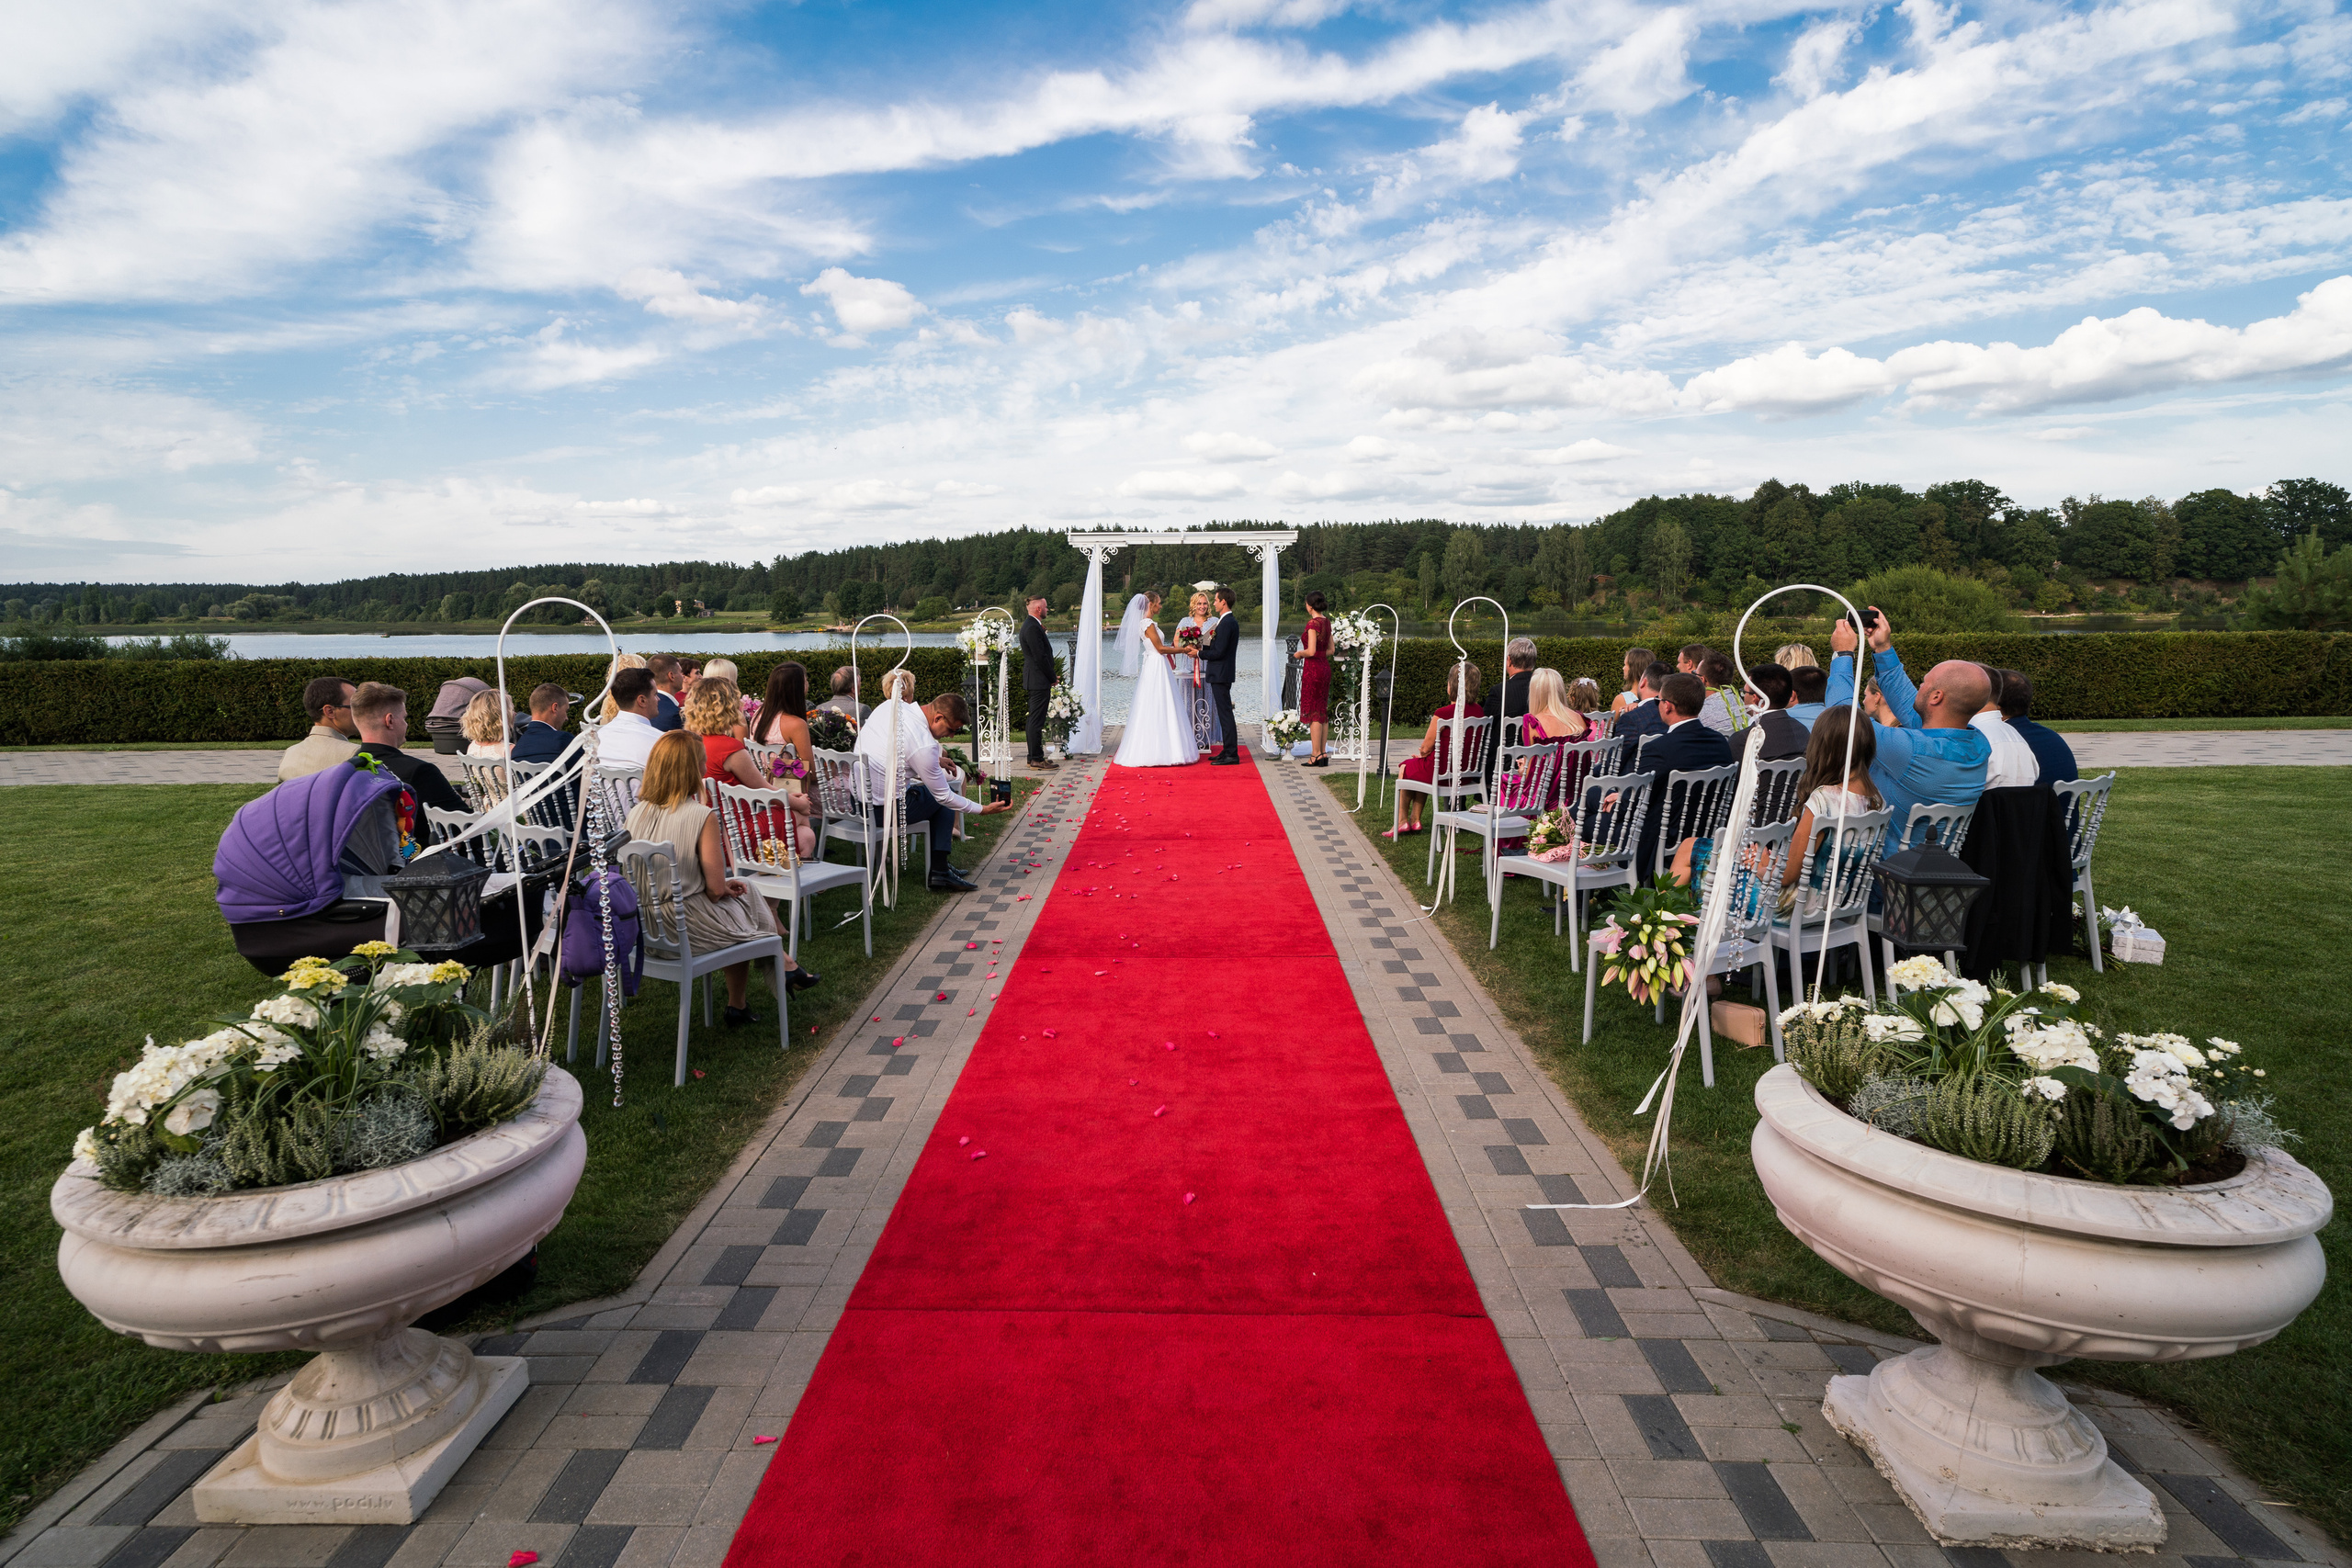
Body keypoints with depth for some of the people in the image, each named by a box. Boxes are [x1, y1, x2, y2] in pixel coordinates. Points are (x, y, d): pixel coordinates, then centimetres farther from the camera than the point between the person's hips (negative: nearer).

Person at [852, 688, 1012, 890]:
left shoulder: (892, 706, -3)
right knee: (943, 800, 11)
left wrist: (935, 760, 18)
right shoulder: (925, 746, -24)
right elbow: (944, 796, -14)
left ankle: (939, 865, 24)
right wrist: (983, 810, -4)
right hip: (882, 809, -8)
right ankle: (939, 872, 9)